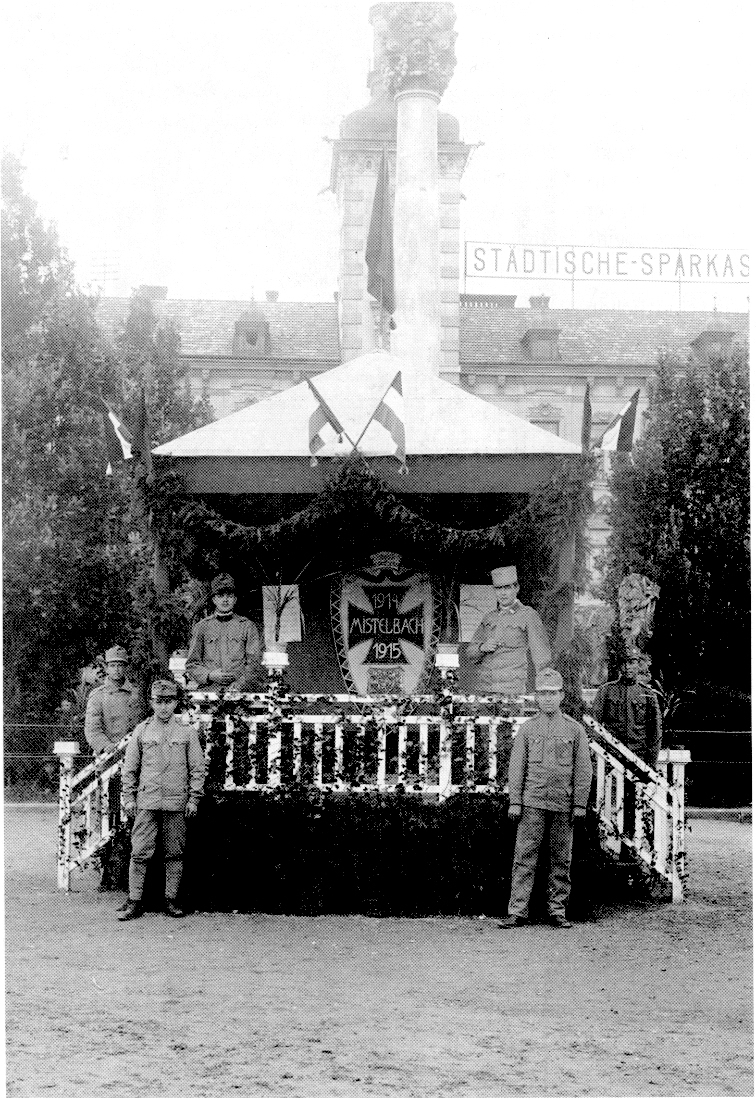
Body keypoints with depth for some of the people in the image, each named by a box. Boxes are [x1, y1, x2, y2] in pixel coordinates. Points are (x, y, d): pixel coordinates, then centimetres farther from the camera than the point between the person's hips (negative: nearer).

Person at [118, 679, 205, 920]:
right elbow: (129, 768, 10)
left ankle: (171, 900, 13)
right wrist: (128, 798, 4)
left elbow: (197, 769, 6)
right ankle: (134, 901, 0)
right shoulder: (141, 731, 7)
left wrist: (193, 799, 0)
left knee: (175, 854, 5)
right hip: (146, 802, 0)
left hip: (177, 804, 0)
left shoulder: (187, 732, 5)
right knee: (139, 853, -4)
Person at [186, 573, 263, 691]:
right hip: (209, 689, 0)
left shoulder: (246, 626, 11)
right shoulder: (202, 627, 14)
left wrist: (237, 686, -10)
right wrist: (209, 676, -6)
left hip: (241, 690, 0)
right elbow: (192, 665, 13)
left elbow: (254, 665, 5)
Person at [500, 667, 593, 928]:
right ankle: (517, 911, -5)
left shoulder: (575, 729, 5)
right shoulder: (528, 728, 7)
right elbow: (516, 767, 6)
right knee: (524, 857, -5)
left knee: (561, 860, 5)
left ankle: (558, 911, 13)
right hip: (532, 804, 0)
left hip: (563, 805, 0)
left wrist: (580, 804, -1)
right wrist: (514, 802, 0)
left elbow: (583, 769, 5)